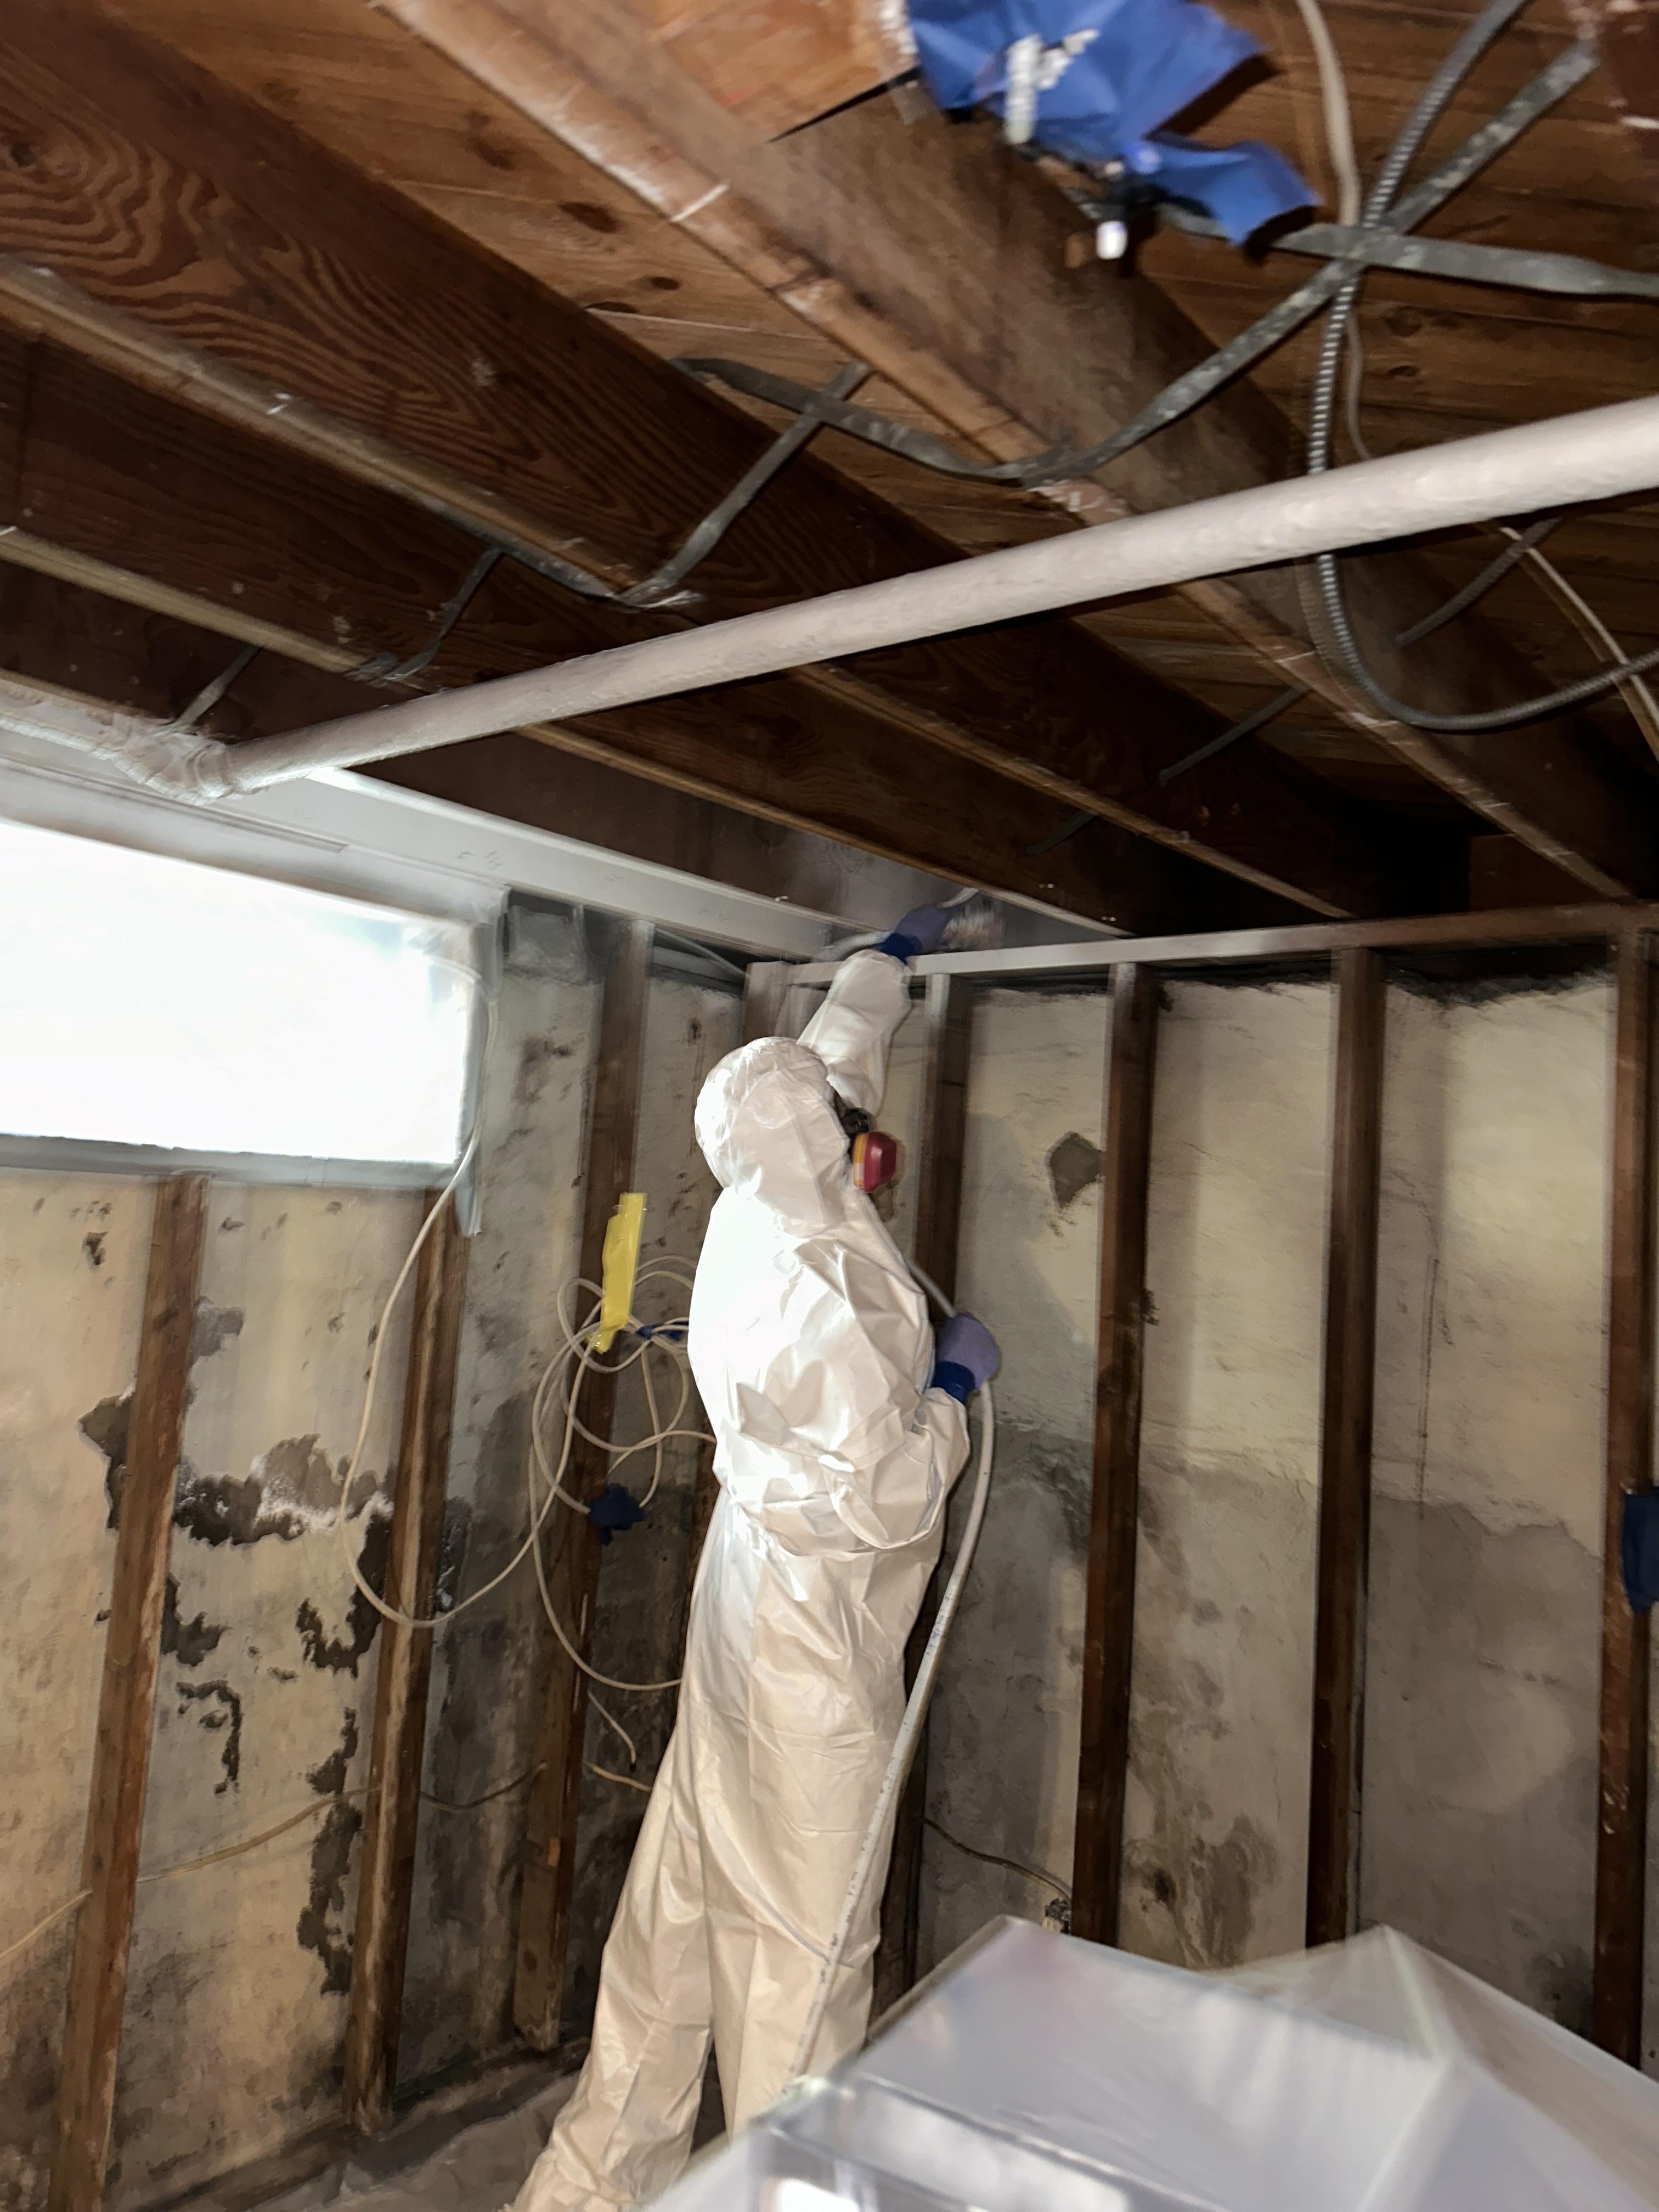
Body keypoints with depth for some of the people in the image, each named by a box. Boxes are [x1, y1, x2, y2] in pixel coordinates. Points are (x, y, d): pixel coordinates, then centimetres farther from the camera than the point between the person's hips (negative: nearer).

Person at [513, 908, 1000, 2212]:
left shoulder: (755, 1219, 0)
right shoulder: (815, 1299, -26)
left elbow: (830, 1056, 16)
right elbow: (889, 1499, -21)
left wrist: (891, 960, 29)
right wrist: (956, 1384, -7)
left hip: (755, 1605, 9)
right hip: (816, 1631, -9)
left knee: (688, 1902, 19)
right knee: (804, 1931, 7)